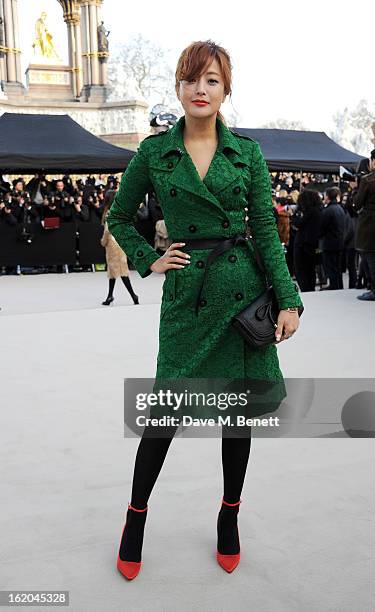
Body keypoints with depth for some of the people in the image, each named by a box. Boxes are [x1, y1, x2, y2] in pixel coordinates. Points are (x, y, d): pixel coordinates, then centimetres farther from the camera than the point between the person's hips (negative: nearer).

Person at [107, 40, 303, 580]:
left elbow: (267, 230, 2)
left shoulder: (247, 152, 4)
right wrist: (149, 261, 2)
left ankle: (229, 516, 30)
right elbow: (119, 217, 14)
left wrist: (288, 301, -5)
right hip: (188, 294, -1)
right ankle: (136, 516, 25)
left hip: (246, 289, 2)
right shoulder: (154, 151, 3)